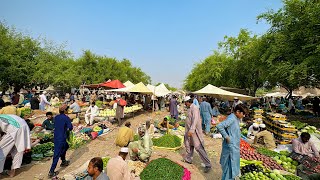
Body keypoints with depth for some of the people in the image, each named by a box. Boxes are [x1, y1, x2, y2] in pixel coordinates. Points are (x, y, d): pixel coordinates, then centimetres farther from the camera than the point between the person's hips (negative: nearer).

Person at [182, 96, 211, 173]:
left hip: (194, 131, -10)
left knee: (199, 148, -6)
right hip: (189, 130, 10)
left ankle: (208, 165, 6)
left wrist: (191, 130, -38)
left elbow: (195, 120, -30)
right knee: (188, 145, 21)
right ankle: (188, 159, 39)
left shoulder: (194, 108, -20)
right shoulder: (190, 108, 10)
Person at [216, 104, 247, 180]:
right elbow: (219, 126, -34)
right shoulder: (231, 118, -22)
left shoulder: (236, 118, 7)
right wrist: (226, 137, -26)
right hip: (231, 147, -10)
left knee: (233, 165, 25)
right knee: (230, 166, 4)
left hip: (234, 147, 10)